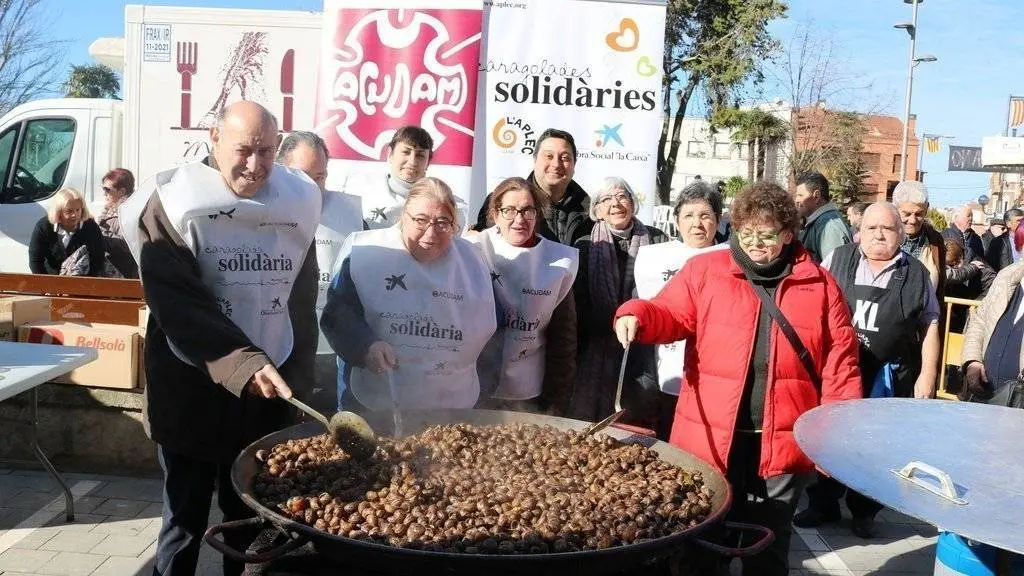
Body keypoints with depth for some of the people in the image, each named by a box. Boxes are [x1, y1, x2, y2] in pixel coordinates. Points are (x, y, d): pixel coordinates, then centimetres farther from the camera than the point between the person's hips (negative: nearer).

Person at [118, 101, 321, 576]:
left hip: (269, 392, 3)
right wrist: (243, 364, -27)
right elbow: (177, 305, -17)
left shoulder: (295, 204, 5)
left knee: (253, 515, 13)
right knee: (186, 518, 8)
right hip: (191, 391, -3)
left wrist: (297, 376, 7)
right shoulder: (172, 203, -8)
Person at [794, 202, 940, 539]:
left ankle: (864, 511, 26)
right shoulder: (837, 260, 2)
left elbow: (929, 327, 4)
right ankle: (823, 504, 26)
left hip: (888, 378, 0)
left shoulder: (916, 274, 3)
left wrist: (927, 374, -2)